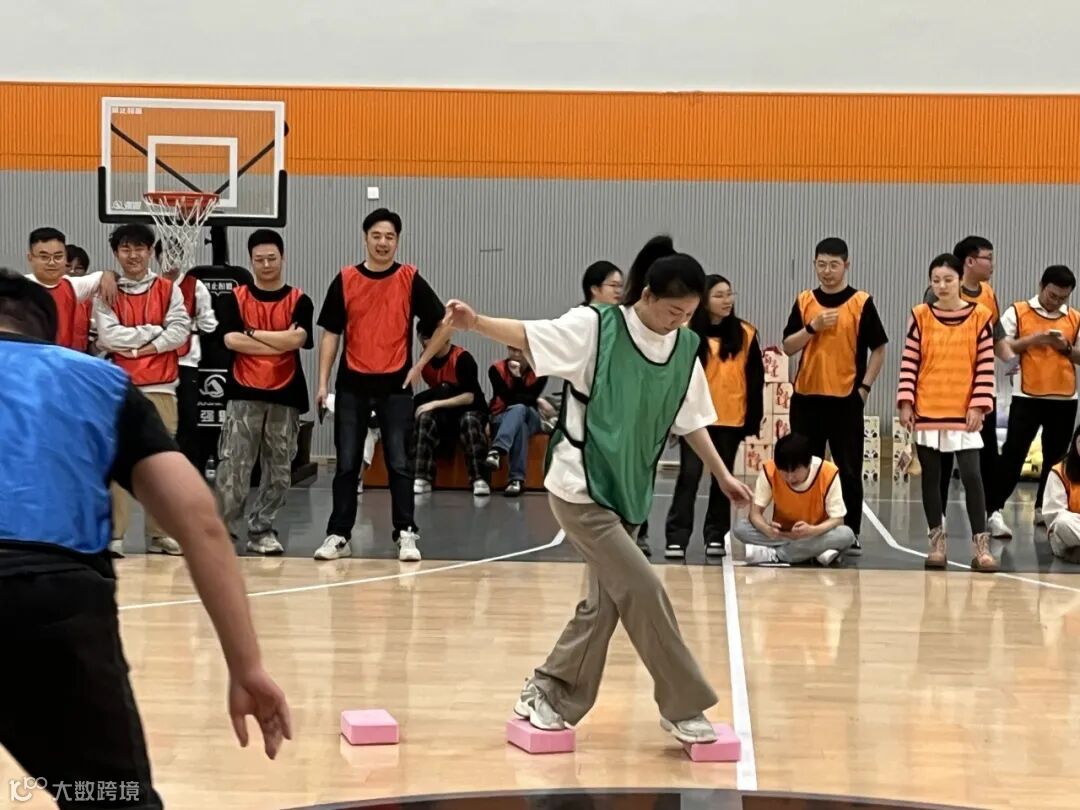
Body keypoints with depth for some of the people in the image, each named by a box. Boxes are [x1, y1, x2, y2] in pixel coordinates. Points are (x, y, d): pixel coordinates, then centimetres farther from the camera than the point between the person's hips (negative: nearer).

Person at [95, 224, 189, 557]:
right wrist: (153, 331, -5)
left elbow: (180, 330, -1)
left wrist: (136, 346, -7)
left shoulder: (168, 289, 9)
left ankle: (159, 533, 11)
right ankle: (114, 535, -2)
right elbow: (108, 336, -5)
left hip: (160, 387, 1)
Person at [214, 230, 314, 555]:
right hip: (244, 393, -1)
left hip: (285, 395, 1)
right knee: (232, 467, -6)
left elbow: (297, 338, -12)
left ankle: (261, 530, 15)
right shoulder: (235, 298, 6)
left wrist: (254, 333, -8)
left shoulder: (299, 300, 5)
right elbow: (231, 340, -9)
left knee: (279, 470, 5)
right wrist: (280, 342, -10)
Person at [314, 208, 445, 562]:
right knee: (347, 464, 5)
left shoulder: (410, 279, -1)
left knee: (399, 464, -1)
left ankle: (406, 534, 5)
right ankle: (339, 535, 10)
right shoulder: (345, 280, 2)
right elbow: (330, 334, 4)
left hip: (395, 386, -1)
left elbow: (442, 324, 5)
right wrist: (323, 383, -1)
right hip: (352, 385, 1)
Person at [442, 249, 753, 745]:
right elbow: (527, 335, -17)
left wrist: (721, 474, 19)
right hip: (580, 487, -7)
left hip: (626, 493, 7)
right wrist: (476, 323, -33)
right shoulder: (595, 327, -13)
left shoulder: (686, 350, 5)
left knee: (604, 603, 9)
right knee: (642, 590, -11)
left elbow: (691, 420, 16)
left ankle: (547, 694, 25)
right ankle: (685, 707, 0)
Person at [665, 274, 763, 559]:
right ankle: (677, 538, -2)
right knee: (689, 475, -4)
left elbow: (755, 380, 3)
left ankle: (716, 536, 19)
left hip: (731, 419, 2)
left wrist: (753, 419, 0)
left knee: (723, 478, 10)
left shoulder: (745, 334, 1)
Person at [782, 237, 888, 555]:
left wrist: (864, 387, -5)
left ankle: (851, 534, 9)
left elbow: (878, 349, 1)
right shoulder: (804, 301, 7)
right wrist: (812, 327, -11)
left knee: (849, 469, 1)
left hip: (846, 399, -3)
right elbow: (788, 347, 4)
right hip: (806, 397, 3)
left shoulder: (861, 303, -1)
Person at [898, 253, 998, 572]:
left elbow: (986, 365, 0)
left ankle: (980, 545, -4)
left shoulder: (980, 316, 0)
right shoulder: (920, 316, 3)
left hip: (963, 412, -2)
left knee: (971, 475, -8)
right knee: (931, 476, 7)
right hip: (927, 411, 2)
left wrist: (979, 405, -7)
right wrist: (905, 402, -5)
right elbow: (909, 362, 3)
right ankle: (936, 541, 16)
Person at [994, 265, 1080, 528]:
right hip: (1027, 397, -3)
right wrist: (1031, 340, -16)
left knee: (1055, 457, 9)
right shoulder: (1018, 312, 0)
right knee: (1013, 454, -7)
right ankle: (994, 508, -6)